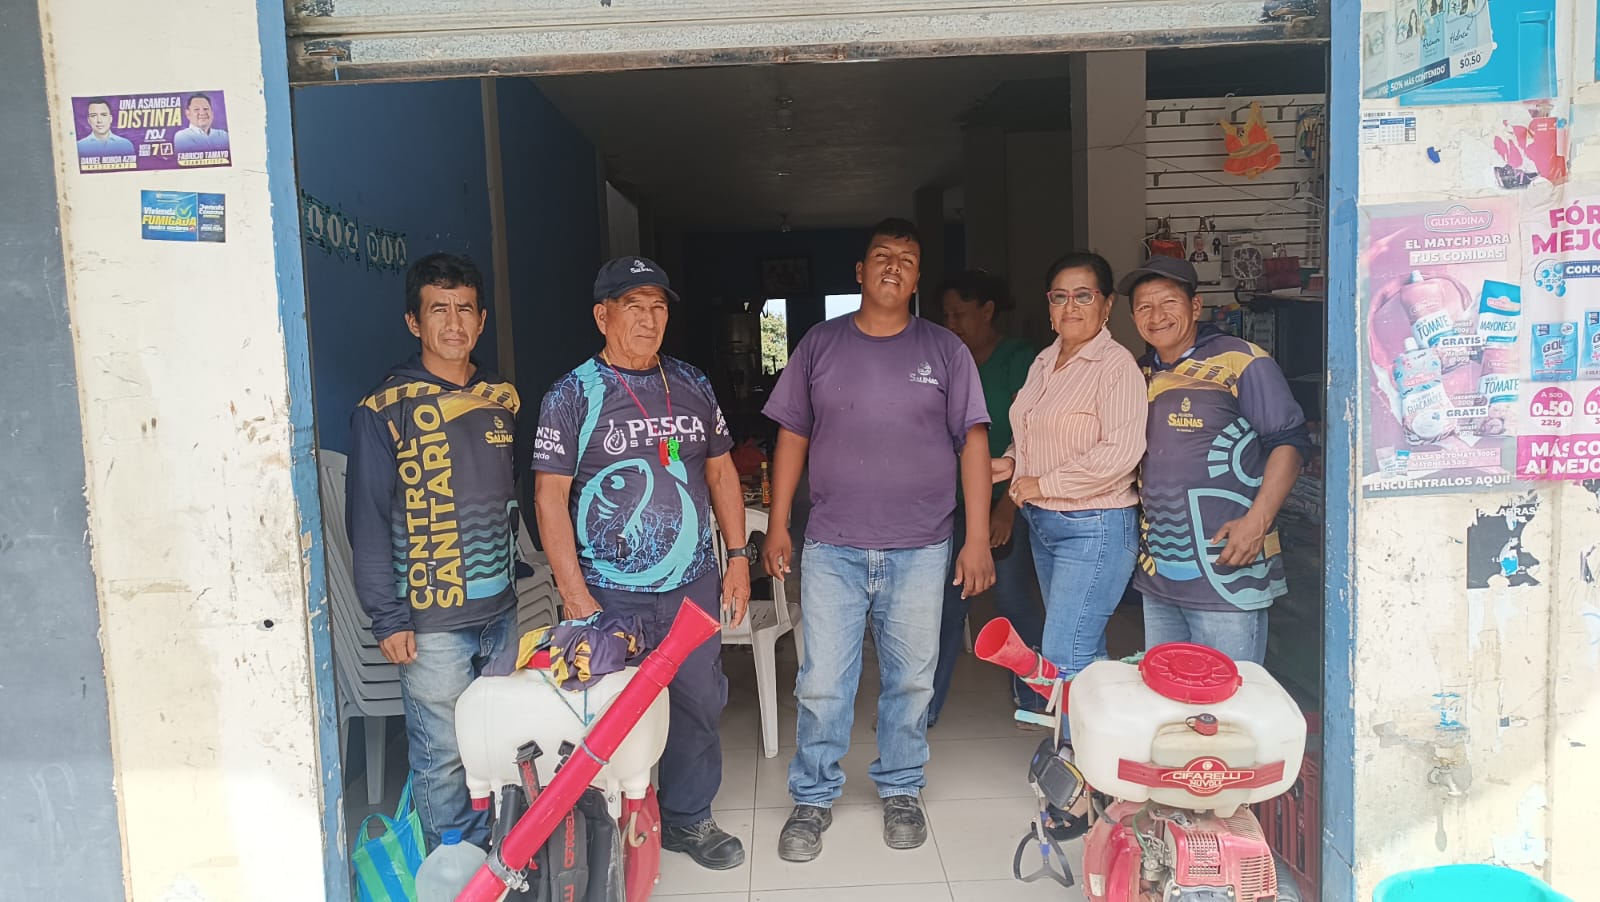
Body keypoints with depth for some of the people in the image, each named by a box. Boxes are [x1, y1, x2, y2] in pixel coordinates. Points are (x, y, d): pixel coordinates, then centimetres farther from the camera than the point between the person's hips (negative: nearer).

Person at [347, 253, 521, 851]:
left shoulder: (501, 400, 9)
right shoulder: (386, 409, -6)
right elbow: (367, 519, -7)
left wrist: (513, 574, 14)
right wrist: (388, 618, -9)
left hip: (501, 610, 5)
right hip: (431, 619, -5)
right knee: (444, 756, 3)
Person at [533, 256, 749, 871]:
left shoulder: (692, 386, 8)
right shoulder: (572, 396, -6)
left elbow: (721, 472, 14)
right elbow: (550, 497, -9)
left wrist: (738, 556, 8)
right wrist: (575, 597, -14)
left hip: (694, 588, 4)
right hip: (610, 595, -4)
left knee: (700, 705, 11)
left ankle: (688, 818, 32)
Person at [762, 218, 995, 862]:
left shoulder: (944, 350, 4)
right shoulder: (820, 345, 5)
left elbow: (973, 441, 3)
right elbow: (792, 436, 8)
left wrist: (978, 539, -3)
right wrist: (778, 526, 5)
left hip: (919, 549, 0)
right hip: (832, 548, 0)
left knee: (911, 679, 10)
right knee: (822, 682, 3)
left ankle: (900, 790, 30)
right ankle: (813, 799, 21)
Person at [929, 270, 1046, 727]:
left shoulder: (1018, 359, -7)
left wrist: (1008, 506, -17)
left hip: (1007, 500, -5)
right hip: (958, 501, 5)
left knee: (1015, 599, 5)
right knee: (946, 603, 6)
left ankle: (1030, 696, 25)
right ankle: (924, 708, 13)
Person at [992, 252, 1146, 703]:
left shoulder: (1116, 365, -14)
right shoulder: (1044, 361, 12)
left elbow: (1121, 452, -24)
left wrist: (1042, 484, -18)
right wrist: (1012, 462, 5)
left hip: (1094, 528, -9)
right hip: (1043, 524, 9)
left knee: (1064, 657, -11)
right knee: (1083, 649, 18)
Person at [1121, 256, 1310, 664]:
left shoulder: (1241, 361, -7)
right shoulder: (1141, 375, 12)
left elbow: (1289, 440, -9)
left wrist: (1258, 520, -18)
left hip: (1227, 570, -7)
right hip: (1158, 571, 7)